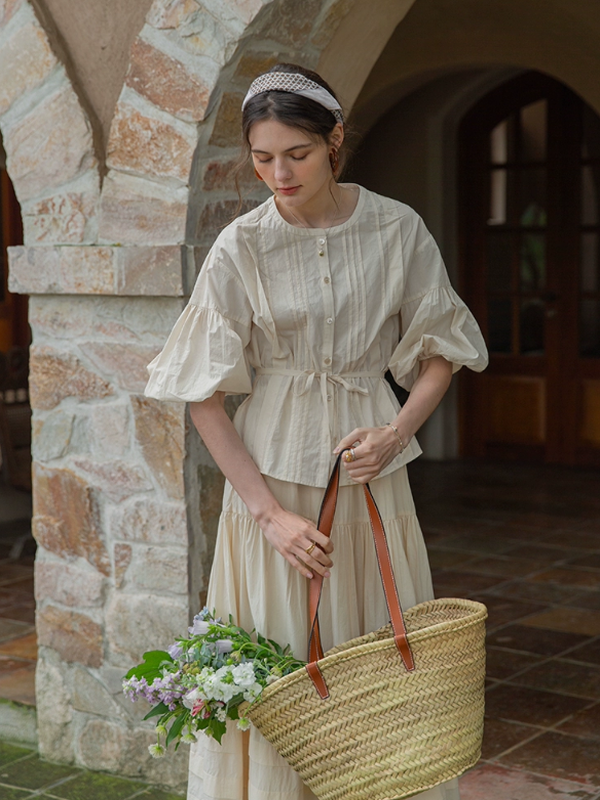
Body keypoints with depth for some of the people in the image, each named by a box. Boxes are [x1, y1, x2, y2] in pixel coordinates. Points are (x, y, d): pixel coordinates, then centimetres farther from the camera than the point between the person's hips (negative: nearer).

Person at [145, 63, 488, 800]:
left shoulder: (397, 229, -3)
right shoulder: (240, 249, -8)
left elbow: (439, 352, 8)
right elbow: (204, 399, -7)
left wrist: (396, 432, -10)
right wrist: (270, 515, -13)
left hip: (370, 468, 2)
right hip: (273, 472, -2)